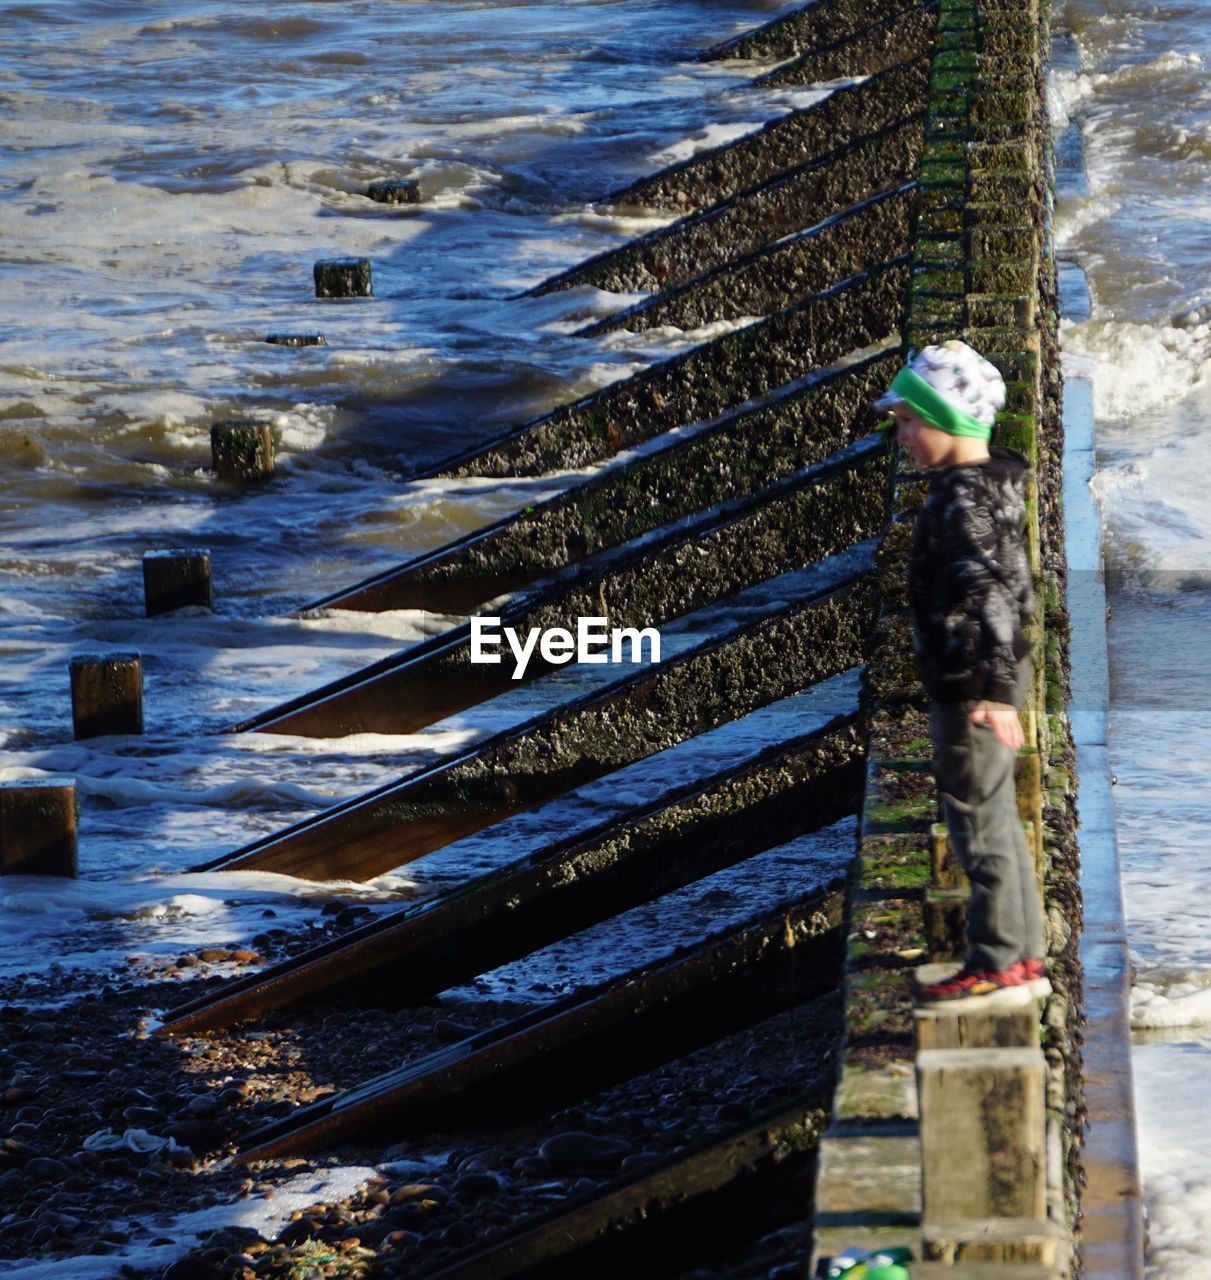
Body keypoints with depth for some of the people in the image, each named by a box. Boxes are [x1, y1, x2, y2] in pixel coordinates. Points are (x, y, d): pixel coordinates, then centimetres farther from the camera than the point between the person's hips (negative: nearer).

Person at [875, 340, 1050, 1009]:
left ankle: (996, 967, 5)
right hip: (987, 680, 10)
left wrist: (995, 691, -36)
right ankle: (1023, 958, 23)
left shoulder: (965, 499, -21)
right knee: (997, 822, 16)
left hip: (970, 691, -10)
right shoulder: (990, 485, 9)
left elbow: (992, 593, -30)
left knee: (977, 824, -2)